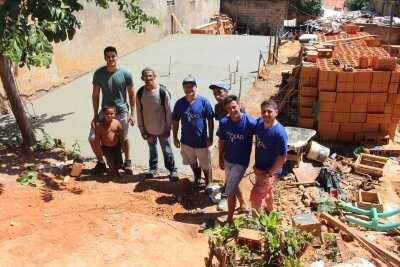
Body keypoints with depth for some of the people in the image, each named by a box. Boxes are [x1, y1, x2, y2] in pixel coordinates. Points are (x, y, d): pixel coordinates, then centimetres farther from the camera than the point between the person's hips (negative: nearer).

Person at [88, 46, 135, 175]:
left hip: (122, 112, -1)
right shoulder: (98, 74, -8)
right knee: (92, 138, -3)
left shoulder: (125, 74, -11)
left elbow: (132, 94, -3)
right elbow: (95, 95, 0)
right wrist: (95, 115, -2)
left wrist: (132, 114, -5)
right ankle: (101, 162, 21)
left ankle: (127, 162, 39)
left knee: (124, 139, 14)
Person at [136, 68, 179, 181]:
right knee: (152, 150, 21)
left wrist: (168, 128, -8)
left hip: (162, 129, -3)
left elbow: (169, 111, -10)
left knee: (167, 150, 8)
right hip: (149, 129, 3)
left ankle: (172, 170, 26)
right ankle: (153, 168, 40)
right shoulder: (140, 93, -8)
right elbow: (139, 112, -1)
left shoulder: (163, 91, -17)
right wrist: (142, 130, 0)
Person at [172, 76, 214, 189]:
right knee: (193, 163, 22)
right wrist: (175, 138, 3)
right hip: (186, 140, 3)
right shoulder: (179, 103, -6)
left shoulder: (204, 101, -13)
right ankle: (197, 179, 46)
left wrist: (210, 137, -7)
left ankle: (209, 183, 31)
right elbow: (175, 121, 3)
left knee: (205, 165, 9)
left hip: (202, 141, -3)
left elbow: (210, 120, -7)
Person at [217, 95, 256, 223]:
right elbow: (221, 141, 3)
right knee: (233, 185, 24)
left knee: (229, 191, -6)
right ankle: (243, 205, 51)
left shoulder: (250, 122, -24)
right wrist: (220, 159, 8)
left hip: (241, 162, -5)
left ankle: (230, 219, 13)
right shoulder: (224, 122, -11)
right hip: (227, 160, 5)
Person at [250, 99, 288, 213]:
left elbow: (282, 158, -23)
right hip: (259, 167, 7)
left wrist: (268, 174, -20)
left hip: (270, 171, -7)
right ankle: (270, 210, 53)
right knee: (266, 191, 28)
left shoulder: (279, 132, -29)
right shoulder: (259, 122, -8)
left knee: (255, 197, -4)